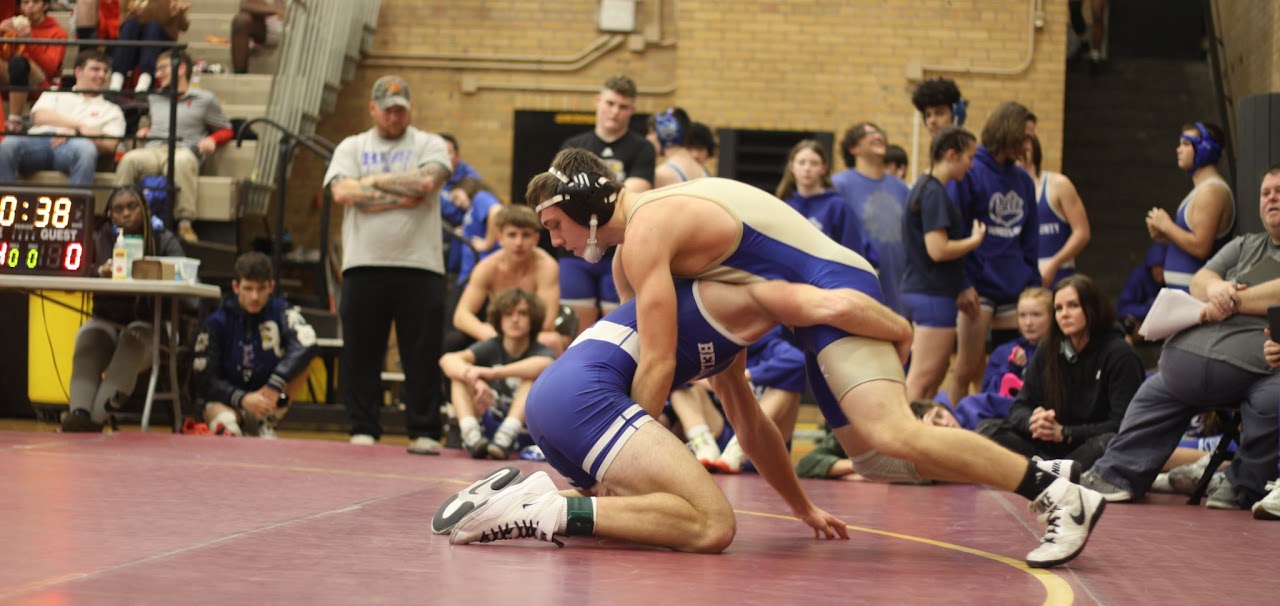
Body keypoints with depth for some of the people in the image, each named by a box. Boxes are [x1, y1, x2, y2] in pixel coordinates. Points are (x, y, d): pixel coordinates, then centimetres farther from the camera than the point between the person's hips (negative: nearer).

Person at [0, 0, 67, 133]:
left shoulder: (56, 32, 6)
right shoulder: (12, 24, 17)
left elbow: (50, 68, -11)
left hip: (40, 86, -3)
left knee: (18, 61, -34)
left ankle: (14, 120, -36)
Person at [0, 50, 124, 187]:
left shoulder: (112, 110, 28)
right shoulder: (55, 94, 32)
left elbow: (109, 145, 10)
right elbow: (39, 116, 10)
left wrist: (76, 133, -9)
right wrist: (80, 125, -3)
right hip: (40, 139, 1)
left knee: (86, 149, -40)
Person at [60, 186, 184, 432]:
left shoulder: (165, 242, 6)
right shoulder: (100, 240, 11)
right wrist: (99, 272, -24)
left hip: (148, 326, -2)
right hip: (106, 321, 2)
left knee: (132, 339, -35)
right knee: (89, 336, -31)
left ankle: (95, 418, -47)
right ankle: (79, 413, -49)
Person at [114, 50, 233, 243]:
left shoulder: (204, 99, 18)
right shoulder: (154, 98, 33)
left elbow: (226, 130, 20)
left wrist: (212, 140, 0)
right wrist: (145, 131, 23)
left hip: (184, 150, -3)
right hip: (153, 151, 3)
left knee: (182, 162, -44)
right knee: (130, 159, -35)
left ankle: (185, 222, -44)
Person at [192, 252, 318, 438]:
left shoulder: (280, 311, -8)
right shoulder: (218, 322, -9)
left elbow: (308, 346, -28)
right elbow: (204, 381, -10)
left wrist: (275, 385, -38)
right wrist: (242, 399, -26)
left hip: (267, 404, 4)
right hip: (227, 403, -4)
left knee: (299, 362, -22)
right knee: (225, 423, -40)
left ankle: (267, 424, -9)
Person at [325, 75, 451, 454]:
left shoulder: (429, 145, 10)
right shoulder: (352, 148, 14)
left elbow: (427, 181, -11)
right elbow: (342, 192, -5)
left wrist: (373, 181, -2)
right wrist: (402, 196, -7)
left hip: (419, 266, -1)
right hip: (363, 265, 1)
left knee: (423, 356, -2)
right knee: (359, 355, 3)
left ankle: (423, 432, 5)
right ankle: (363, 430, 11)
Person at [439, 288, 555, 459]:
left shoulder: (538, 351, -5)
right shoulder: (491, 348, 3)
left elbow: (546, 364, -33)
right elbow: (447, 360, -16)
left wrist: (493, 373, -40)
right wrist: (475, 380, -37)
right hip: (488, 427, 3)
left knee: (533, 375, -22)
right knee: (459, 375, -13)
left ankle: (505, 436, -38)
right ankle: (471, 435, -35)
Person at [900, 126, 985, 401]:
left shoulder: (926, 188, 15)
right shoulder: (934, 193, -15)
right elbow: (938, 250, -21)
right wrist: (975, 240, -8)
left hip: (920, 292, 10)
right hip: (933, 295, -10)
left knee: (934, 377, 15)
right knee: (922, 379, -7)